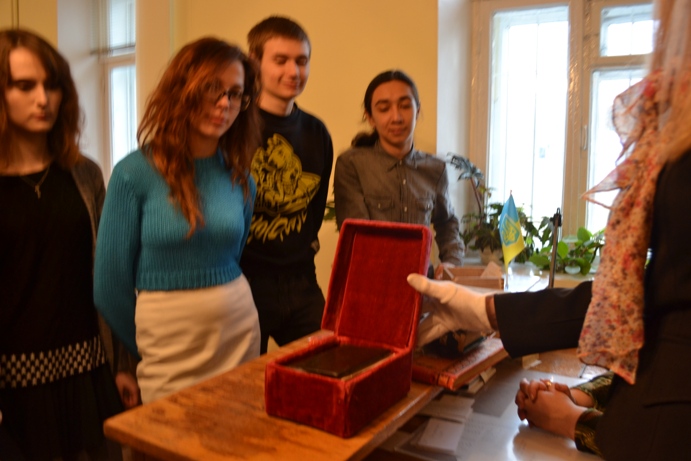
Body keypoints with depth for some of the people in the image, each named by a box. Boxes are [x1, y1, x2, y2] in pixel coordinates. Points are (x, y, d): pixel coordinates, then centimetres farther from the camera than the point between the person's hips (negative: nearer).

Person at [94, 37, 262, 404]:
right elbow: (110, 285, -6)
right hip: (168, 344, -3)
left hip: (241, 331, 4)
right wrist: (145, 346, 6)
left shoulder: (239, 178, 0)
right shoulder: (135, 173, -12)